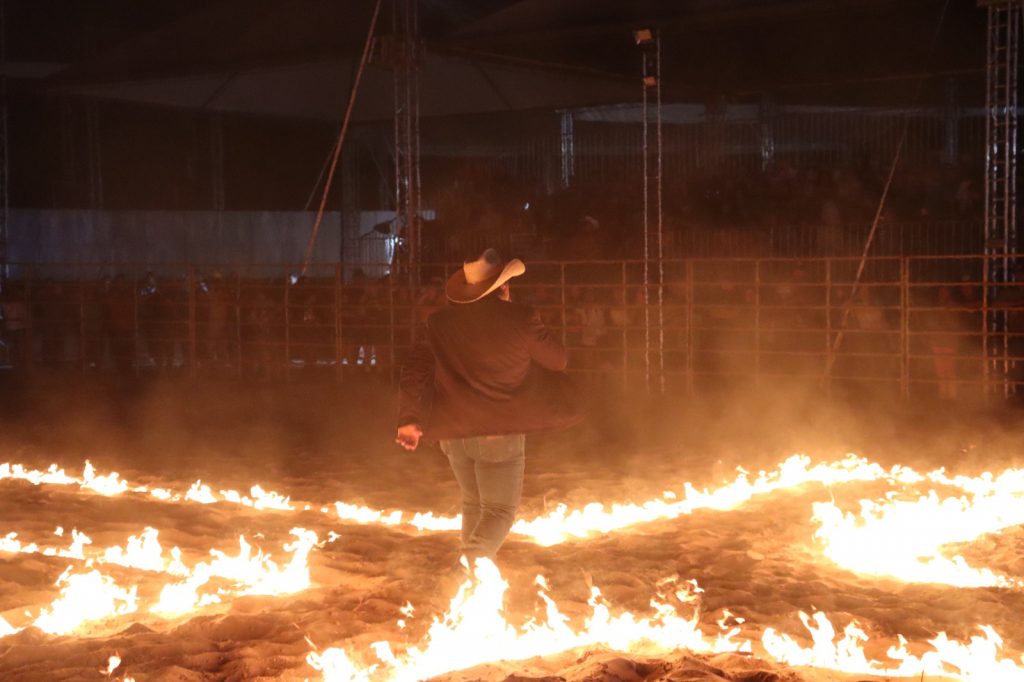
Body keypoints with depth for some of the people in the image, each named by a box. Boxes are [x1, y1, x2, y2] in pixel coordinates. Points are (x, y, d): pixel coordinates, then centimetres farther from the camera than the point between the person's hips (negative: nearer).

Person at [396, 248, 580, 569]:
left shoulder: (441, 322, 1)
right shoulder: (521, 320, -10)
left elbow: (414, 372, 2)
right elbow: (557, 360, 3)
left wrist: (408, 420, 10)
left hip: (453, 432, 5)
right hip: (500, 433, -4)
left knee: (473, 503, 24)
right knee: (499, 511, 3)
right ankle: (470, 564, -22)